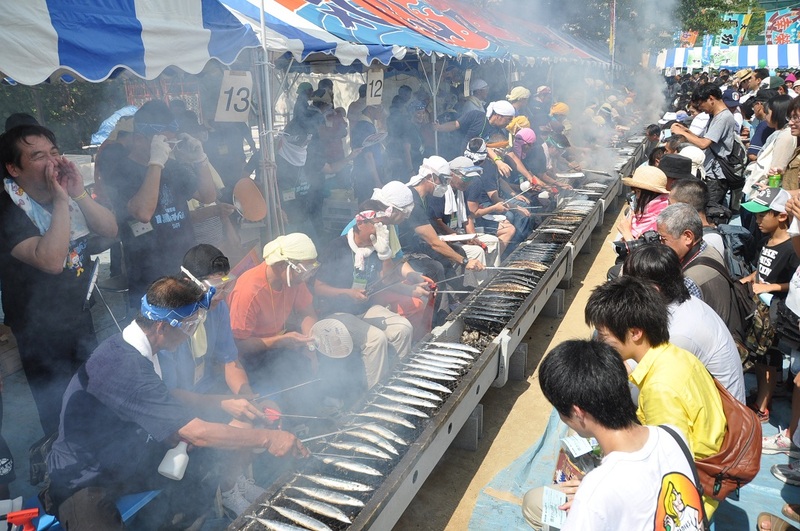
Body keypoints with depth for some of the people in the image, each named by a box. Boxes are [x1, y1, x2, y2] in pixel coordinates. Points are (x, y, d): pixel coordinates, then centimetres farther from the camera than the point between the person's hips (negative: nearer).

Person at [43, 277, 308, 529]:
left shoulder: (128, 347, -5)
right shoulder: (125, 367, -33)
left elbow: (165, 398, 12)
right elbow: (198, 433, -32)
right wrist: (267, 438, -24)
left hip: (123, 455, 9)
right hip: (85, 481, -9)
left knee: (204, 462, 2)